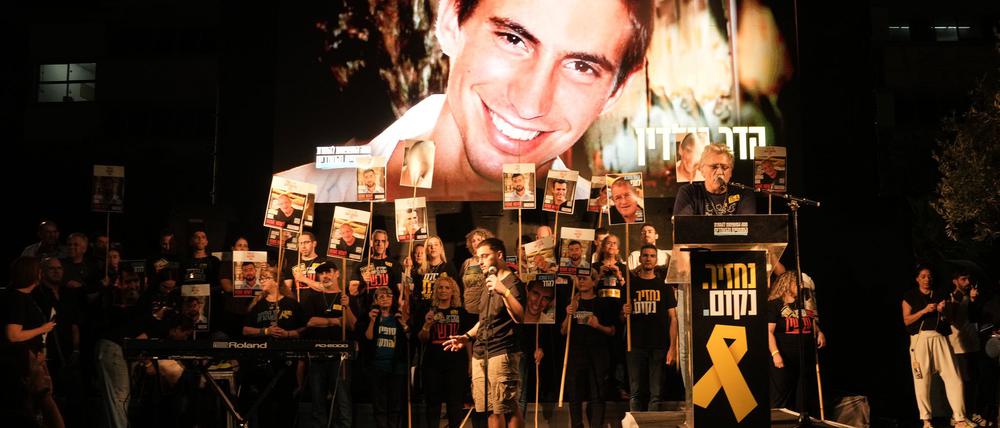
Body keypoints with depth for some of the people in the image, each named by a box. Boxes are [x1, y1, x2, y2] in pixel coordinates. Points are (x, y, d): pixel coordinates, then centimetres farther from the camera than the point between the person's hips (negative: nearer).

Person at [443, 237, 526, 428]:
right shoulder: (489, 284, 18)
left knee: (508, 407, -10)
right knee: (490, 408, 10)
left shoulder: (512, 282, -7)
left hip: (502, 353, -8)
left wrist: (504, 291, -30)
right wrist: (467, 336, 16)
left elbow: (519, 318, -20)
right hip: (480, 354, 8)